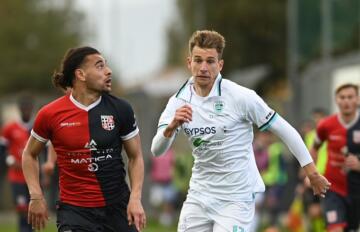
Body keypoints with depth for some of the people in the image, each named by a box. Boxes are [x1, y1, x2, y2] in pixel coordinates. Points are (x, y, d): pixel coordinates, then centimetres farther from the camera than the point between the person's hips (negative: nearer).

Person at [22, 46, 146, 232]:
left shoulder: (120, 109, 0)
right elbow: (29, 154, 11)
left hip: (118, 207, 2)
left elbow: (135, 157, 7)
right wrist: (36, 197, 2)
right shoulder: (50, 115, -4)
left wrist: (135, 198, -5)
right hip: (74, 209, -2)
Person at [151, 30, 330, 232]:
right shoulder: (179, 102, -2)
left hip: (236, 198, -5)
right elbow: (157, 150, -10)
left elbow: (283, 129, -7)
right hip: (200, 195, 5)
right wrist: (171, 127, -31)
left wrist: (311, 171, -5)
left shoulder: (240, 96, -14)